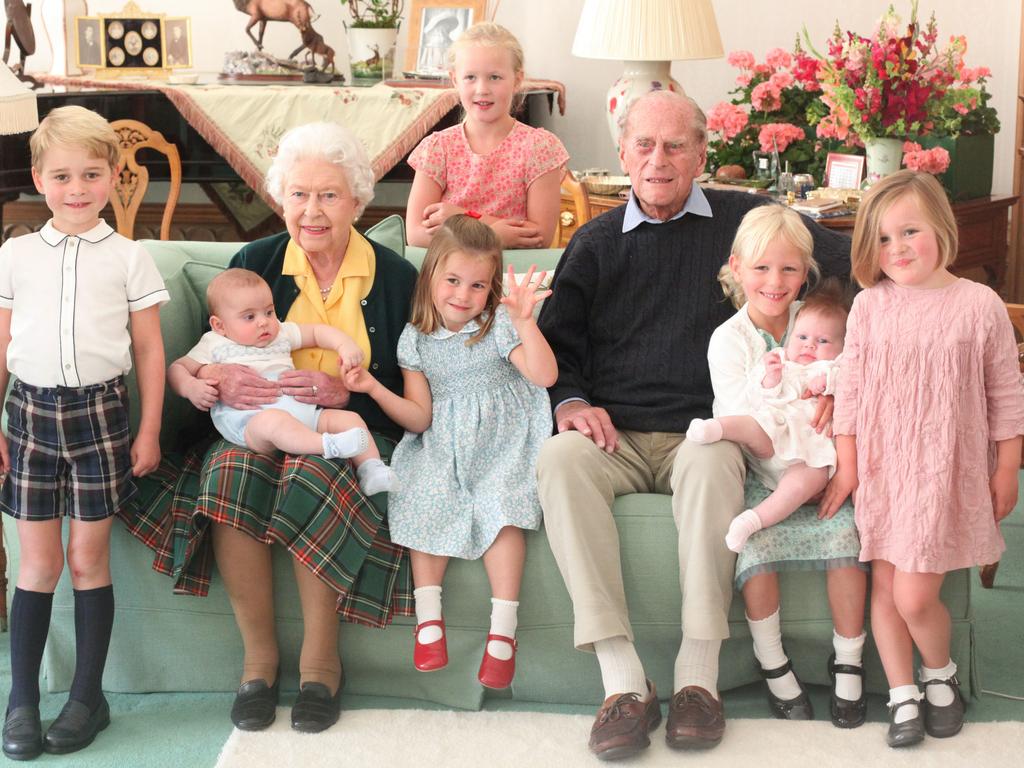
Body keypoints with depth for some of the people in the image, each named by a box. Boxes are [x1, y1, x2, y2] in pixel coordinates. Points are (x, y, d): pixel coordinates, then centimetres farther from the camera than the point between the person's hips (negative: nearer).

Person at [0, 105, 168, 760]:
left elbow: (149, 350, 4)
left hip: (100, 411, -1)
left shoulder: (129, 258, 2)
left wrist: (149, 429, 1)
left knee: (88, 559, 4)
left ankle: (89, 696, 15)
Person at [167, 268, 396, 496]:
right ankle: (328, 445, -54)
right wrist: (191, 387, -9)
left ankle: (371, 469, -16)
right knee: (273, 420, -41)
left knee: (349, 418, -9)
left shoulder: (281, 333, 26)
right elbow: (177, 368, 15)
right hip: (248, 421, -6)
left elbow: (317, 332, 29)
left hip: (301, 411, 6)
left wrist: (345, 345, 8)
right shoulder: (214, 344, 16)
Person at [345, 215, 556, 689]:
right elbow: (419, 418, 3)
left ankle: (502, 631, -27)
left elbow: (544, 375, -20)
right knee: (425, 502, -23)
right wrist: (374, 389, -11)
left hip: (501, 442, -3)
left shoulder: (499, 325, -4)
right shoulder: (416, 339, 5)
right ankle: (428, 619, -16)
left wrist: (524, 322, -31)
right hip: (442, 447, 3)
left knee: (500, 506, -27)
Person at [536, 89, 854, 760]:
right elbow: (557, 344, 18)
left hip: (700, 431, -2)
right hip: (614, 436, 2)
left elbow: (858, 265, 6)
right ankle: (623, 680, -34)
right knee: (559, 460, -32)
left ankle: (699, 675, -33)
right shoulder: (595, 243, 18)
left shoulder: (745, 220, 10)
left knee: (712, 461, -38)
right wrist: (571, 402, -3)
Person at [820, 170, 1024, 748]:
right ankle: (903, 695, 23)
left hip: (947, 472, -3)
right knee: (884, 588, 7)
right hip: (882, 468, 3)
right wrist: (847, 464, 3)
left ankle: (941, 673, 22)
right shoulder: (870, 306, 0)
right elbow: (851, 389, 5)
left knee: (915, 597, -7)